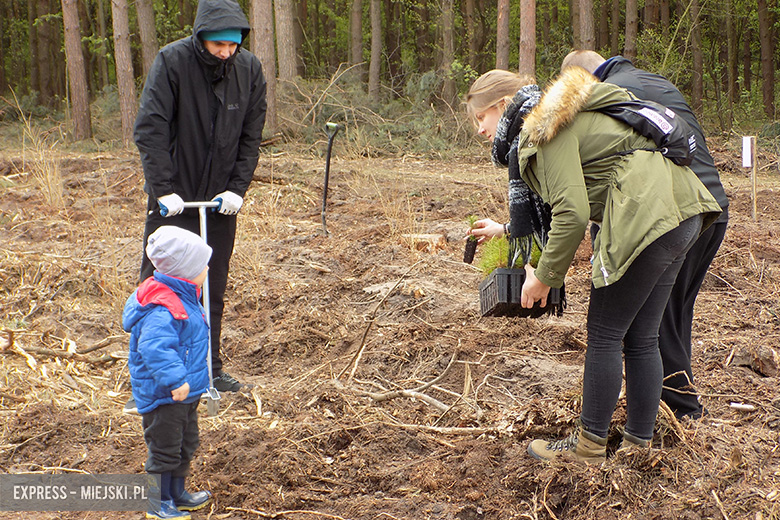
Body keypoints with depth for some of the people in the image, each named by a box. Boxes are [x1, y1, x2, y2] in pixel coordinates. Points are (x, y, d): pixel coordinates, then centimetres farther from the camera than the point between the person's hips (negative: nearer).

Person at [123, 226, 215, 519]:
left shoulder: (183, 297, 7)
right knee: (164, 449, 4)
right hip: (163, 396, -11)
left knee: (185, 446, 23)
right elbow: (154, 348, -39)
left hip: (185, 391, 11)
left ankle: (177, 494, 39)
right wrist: (175, 380, -42)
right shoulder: (163, 309, -28)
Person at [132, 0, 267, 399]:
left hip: (221, 200, 3)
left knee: (213, 289, 10)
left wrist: (237, 188, -6)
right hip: (173, 198, -3)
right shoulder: (172, 62, -13)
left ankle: (210, 367, 22)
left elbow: (251, 137, 4)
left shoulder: (249, 70, -2)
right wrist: (163, 189, -20)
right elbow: (149, 130, -15)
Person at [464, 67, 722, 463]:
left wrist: (544, 277, -9)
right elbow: (558, 202, 33)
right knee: (640, 339, 14)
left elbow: (572, 212, -18)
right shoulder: (557, 121, 22)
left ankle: (589, 445, 10)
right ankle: (639, 444, 21)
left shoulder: (547, 129, -9)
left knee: (604, 336, 0)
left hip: (648, 218, -10)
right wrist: (508, 230, 42)